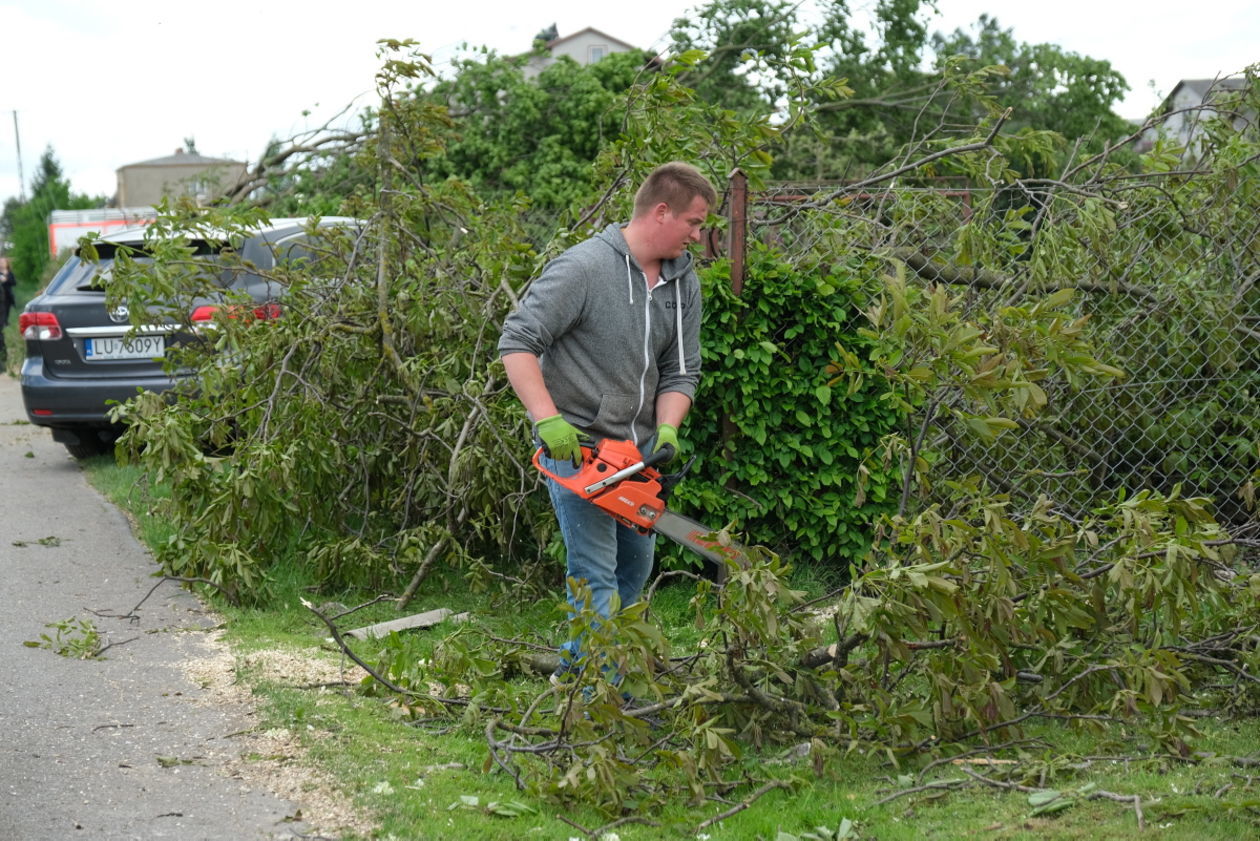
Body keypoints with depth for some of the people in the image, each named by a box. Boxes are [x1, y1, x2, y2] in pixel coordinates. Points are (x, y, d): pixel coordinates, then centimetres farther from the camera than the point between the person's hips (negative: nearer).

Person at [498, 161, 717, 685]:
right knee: (595, 574, -10)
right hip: (575, 445, -8)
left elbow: (681, 371, 9)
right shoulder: (584, 268, -17)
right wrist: (548, 420, -27)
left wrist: (667, 432, -9)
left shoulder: (684, 283, 6)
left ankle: (575, 667, 36)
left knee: (636, 565, 19)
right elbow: (517, 343, -19)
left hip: (637, 449, 8)